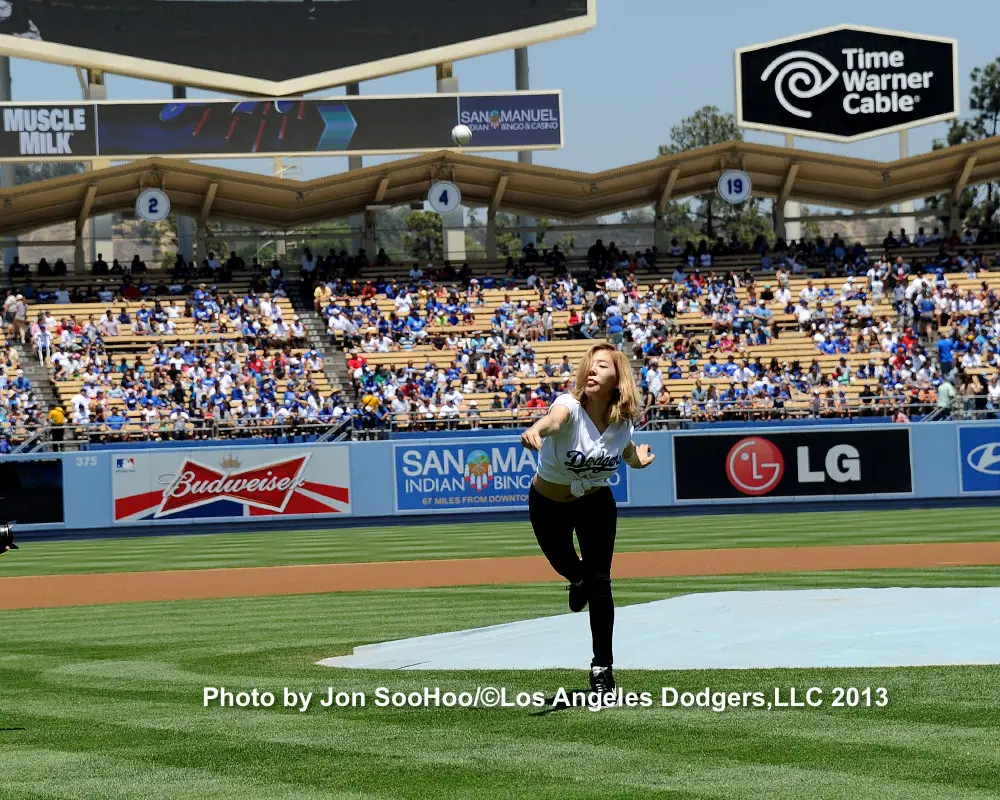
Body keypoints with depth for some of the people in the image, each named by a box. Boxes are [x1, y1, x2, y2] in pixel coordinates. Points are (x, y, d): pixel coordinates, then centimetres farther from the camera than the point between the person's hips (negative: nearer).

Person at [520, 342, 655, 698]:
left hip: (596, 503, 1)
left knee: (599, 583, -7)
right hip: (549, 504, -1)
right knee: (567, 568, 20)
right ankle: (579, 580, 59)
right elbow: (554, 418, -63)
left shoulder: (623, 421, -18)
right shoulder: (571, 408, -32)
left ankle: (602, 668, 4)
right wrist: (537, 430, -78)